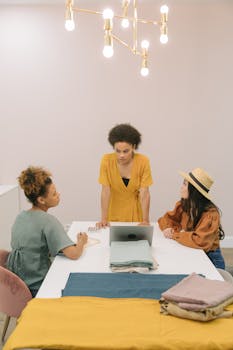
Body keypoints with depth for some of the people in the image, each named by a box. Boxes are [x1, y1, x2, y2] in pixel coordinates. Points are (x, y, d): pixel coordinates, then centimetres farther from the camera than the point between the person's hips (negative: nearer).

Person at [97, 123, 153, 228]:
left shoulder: (143, 161, -15)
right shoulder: (107, 160, -15)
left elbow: (144, 193, -14)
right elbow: (105, 191, -13)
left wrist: (145, 220, -20)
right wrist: (104, 219, -18)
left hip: (134, 212, 0)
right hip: (114, 214, 0)